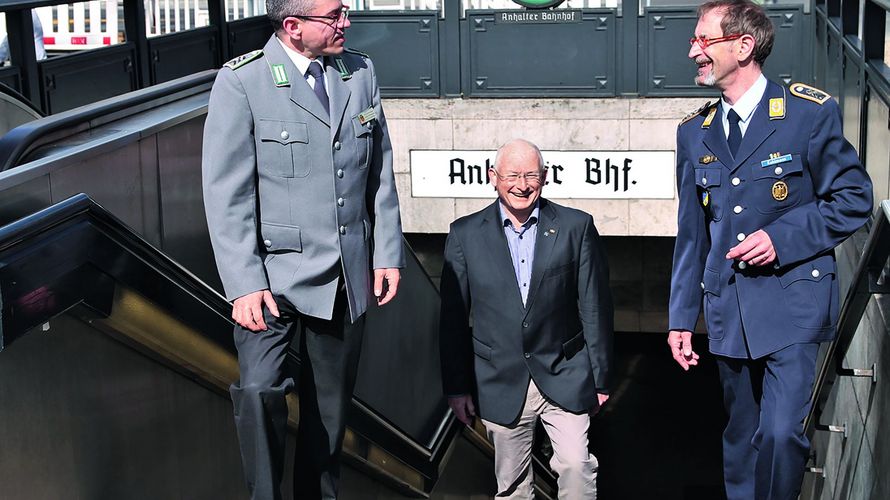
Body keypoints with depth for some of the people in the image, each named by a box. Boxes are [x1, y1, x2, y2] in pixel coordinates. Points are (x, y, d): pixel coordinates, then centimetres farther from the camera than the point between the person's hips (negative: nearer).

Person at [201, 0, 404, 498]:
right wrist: (244, 284, -16)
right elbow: (226, 194, -11)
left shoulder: (361, 73, 7)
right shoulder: (242, 82, -10)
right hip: (276, 271, -5)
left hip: (348, 273, 5)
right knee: (259, 389, -21)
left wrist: (388, 252, 8)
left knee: (331, 402, 12)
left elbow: (381, 173, 13)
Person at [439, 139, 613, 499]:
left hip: (564, 378, -1)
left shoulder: (576, 227, 0)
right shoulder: (466, 234, 1)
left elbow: (595, 307, 3)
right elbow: (453, 317, 5)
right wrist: (456, 386, 4)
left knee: (577, 465, -13)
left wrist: (600, 378, 3)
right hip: (501, 384, 1)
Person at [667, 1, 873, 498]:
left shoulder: (812, 112, -6)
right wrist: (681, 318, 10)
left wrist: (782, 237, -15)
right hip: (729, 312, 5)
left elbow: (853, 199, -3)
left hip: (792, 304, -5)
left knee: (780, 433, -17)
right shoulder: (694, 132, 10)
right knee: (741, 440, 13)